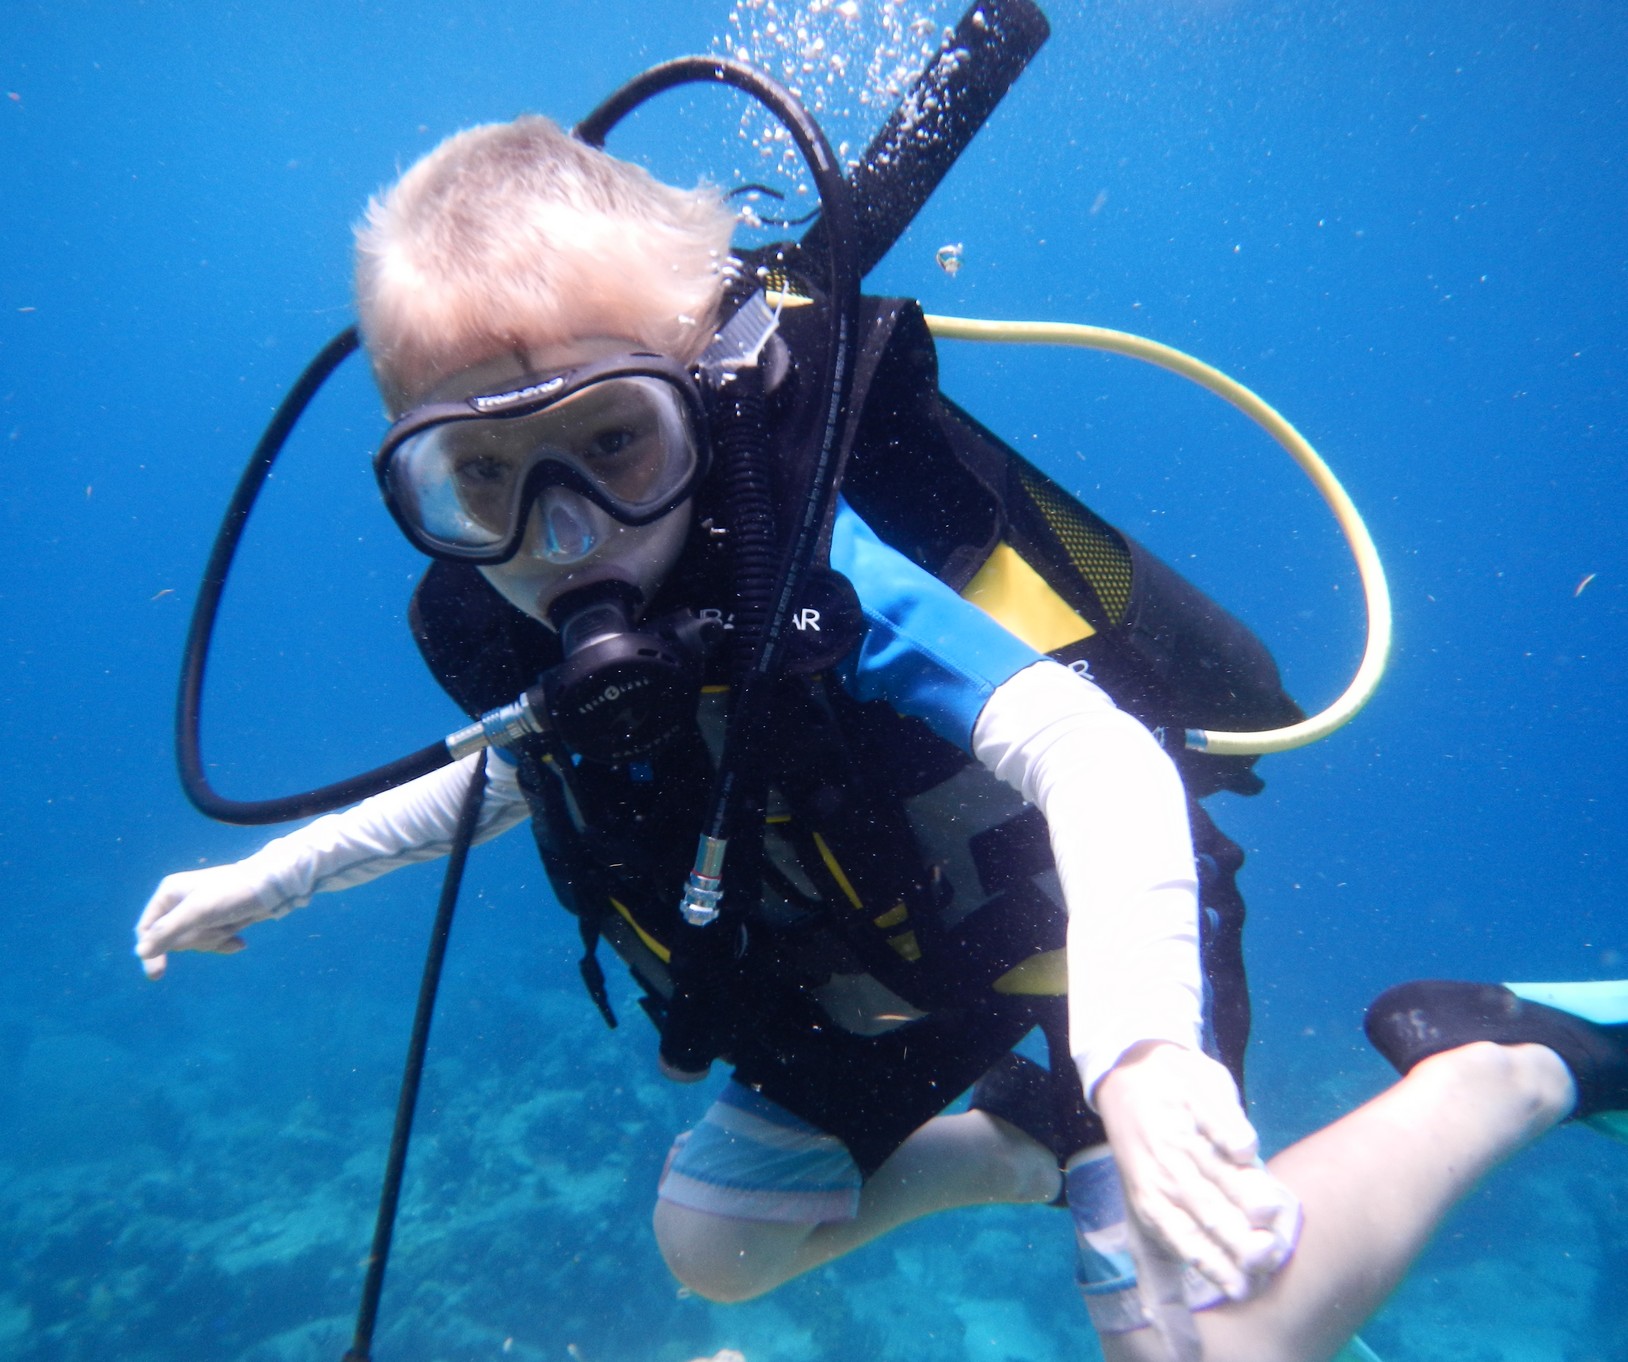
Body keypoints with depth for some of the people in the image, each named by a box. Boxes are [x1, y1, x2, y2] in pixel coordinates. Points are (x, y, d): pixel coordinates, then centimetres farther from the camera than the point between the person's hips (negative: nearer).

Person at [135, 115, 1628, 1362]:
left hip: (1072, 951, -6)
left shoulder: (813, 579, -35)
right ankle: (1015, 1144, 31)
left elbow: (1093, 756, -43)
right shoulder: (500, 630, -13)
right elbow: (519, 775, 9)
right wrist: (274, 873, 12)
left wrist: (1137, 1045, -60)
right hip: (869, 997, 7)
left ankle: (1502, 1071, 5)